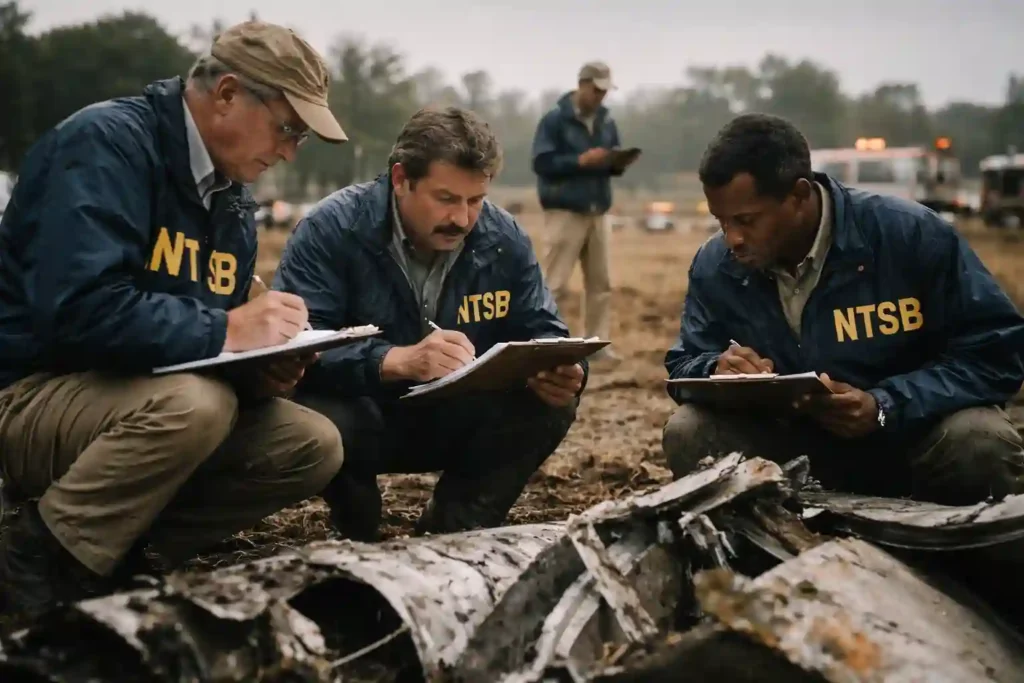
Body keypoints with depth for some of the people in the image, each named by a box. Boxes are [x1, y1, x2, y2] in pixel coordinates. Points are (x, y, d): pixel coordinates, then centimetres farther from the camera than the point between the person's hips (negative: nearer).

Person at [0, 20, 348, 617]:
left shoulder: (234, 201, 9)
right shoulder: (107, 142, -17)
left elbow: (216, 341, 13)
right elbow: (80, 307, -31)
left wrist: (262, 368, -10)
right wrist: (226, 331, -25)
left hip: (135, 397, 8)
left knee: (314, 447, -7)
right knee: (194, 403, -36)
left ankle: (120, 552, -5)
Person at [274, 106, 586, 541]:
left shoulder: (504, 240, -6)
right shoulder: (332, 229, -20)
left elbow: (540, 331, -2)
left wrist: (557, 371, -29)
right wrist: (399, 360, -48)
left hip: (460, 423, 4)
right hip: (359, 417, -3)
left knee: (551, 403, -21)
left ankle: (454, 530, 0)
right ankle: (358, 532, -1)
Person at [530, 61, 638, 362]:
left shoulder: (606, 121, 11)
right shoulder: (554, 119, -7)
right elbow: (542, 163, -13)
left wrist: (619, 163, -6)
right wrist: (581, 160, -21)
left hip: (597, 213, 6)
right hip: (564, 212, -6)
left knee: (600, 282, 7)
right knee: (556, 284, -7)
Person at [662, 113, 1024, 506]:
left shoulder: (911, 234, -18)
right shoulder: (714, 265, -7)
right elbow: (684, 366, 6)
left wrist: (886, 408, -29)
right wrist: (717, 371, -21)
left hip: (908, 436, -2)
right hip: (787, 446, 3)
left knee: (981, 442, -34)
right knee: (687, 434, -21)